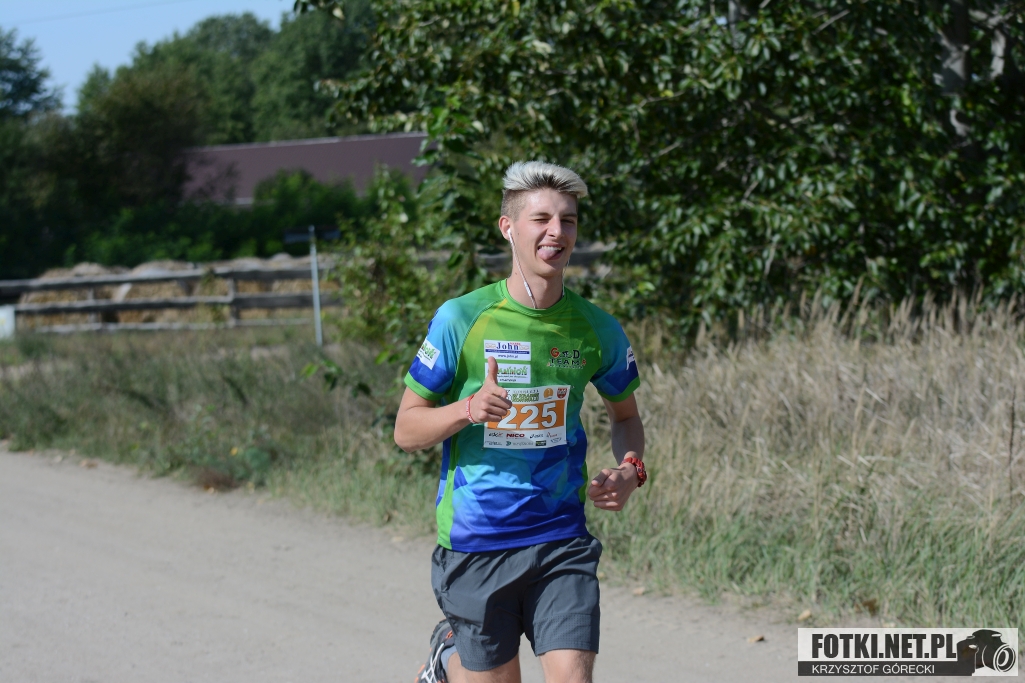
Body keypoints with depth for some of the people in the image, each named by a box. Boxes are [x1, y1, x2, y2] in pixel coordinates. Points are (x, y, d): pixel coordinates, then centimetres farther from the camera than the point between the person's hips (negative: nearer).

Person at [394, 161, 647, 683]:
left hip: (561, 539, 2)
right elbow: (406, 430, -3)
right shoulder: (460, 319, -8)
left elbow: (625, 414, 19)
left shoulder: (596, 329, 1)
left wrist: (630, 470, -1)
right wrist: (468, 410, -22)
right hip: (474, 541, -2)